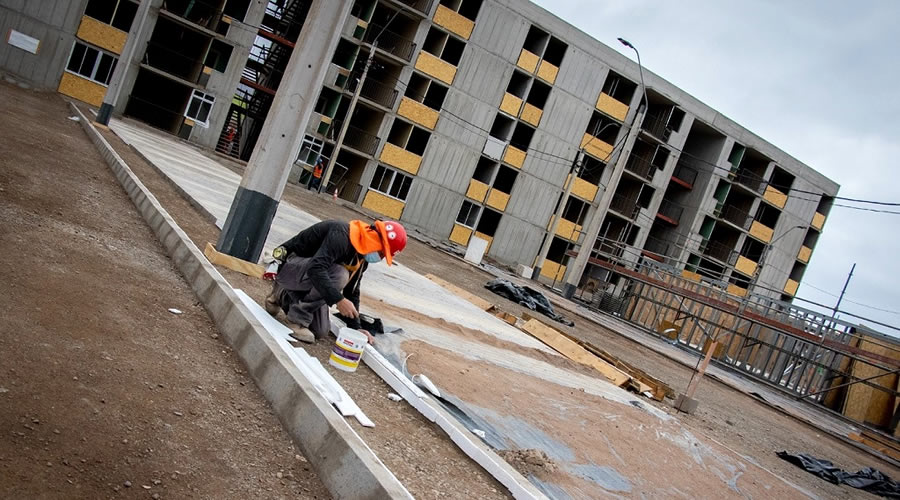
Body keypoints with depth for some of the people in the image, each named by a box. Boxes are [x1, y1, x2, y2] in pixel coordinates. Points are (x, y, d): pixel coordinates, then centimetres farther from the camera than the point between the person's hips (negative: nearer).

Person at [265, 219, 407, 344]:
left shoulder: (362, 258, 3)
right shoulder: (342, 235, -28)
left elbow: (352, 291, 10)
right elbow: (316, 268, -40)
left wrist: (355, 327, 5)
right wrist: (338, 299, -43)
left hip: (308, 278, 9)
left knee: (321, 332, 3)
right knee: (339, 275, -34)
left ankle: (283, 295, 24)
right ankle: (298, 319, -19)